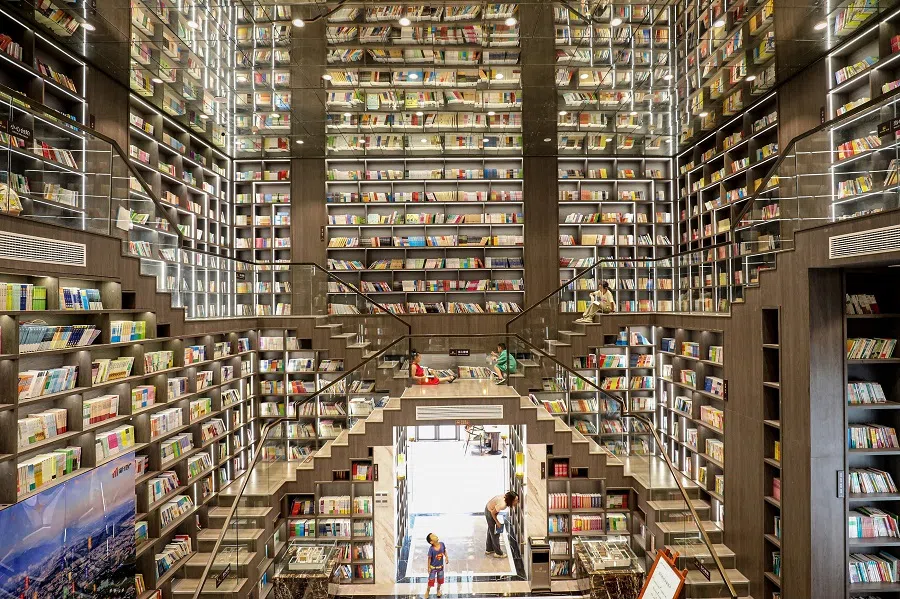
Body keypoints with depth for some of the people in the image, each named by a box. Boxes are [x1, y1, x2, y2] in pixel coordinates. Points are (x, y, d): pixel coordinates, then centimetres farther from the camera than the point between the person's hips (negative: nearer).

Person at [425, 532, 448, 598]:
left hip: (440, 566, 4)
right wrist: (429, 567, -11)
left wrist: (447, 557, -11)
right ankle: (428, 590, 44)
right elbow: (429, 558, -18)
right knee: (431, 580, 14)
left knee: (440, 580, 22)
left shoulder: (442, 544, -19)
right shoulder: (431, 549, -30)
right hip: (433, 567, -4)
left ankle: (438, 589, 52)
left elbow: (444, 551, 1)